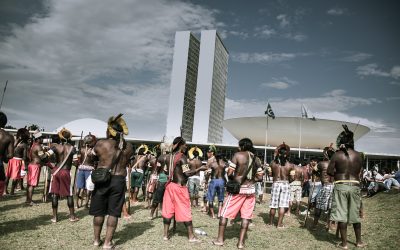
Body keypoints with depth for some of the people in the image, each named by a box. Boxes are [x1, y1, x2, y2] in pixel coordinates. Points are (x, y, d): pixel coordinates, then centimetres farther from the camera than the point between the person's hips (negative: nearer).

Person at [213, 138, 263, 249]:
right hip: (250, 190, 4)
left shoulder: (237, 155, -9)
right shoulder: (256, 159, 6)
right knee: (246, 216, 10)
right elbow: (260, 177, 7)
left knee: (224, 213, 8)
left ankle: (220, 239, 14)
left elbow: (229, 173, -12)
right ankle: (241, 242, 12)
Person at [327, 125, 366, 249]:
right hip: (355, 186, 4)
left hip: (341, 186, -3)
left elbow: (329, 171, -6)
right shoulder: (358, 155, 1)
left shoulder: (337, 155, -8)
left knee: (341, 215, 3)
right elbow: (360, 172, 6)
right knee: (355, 214, 16)